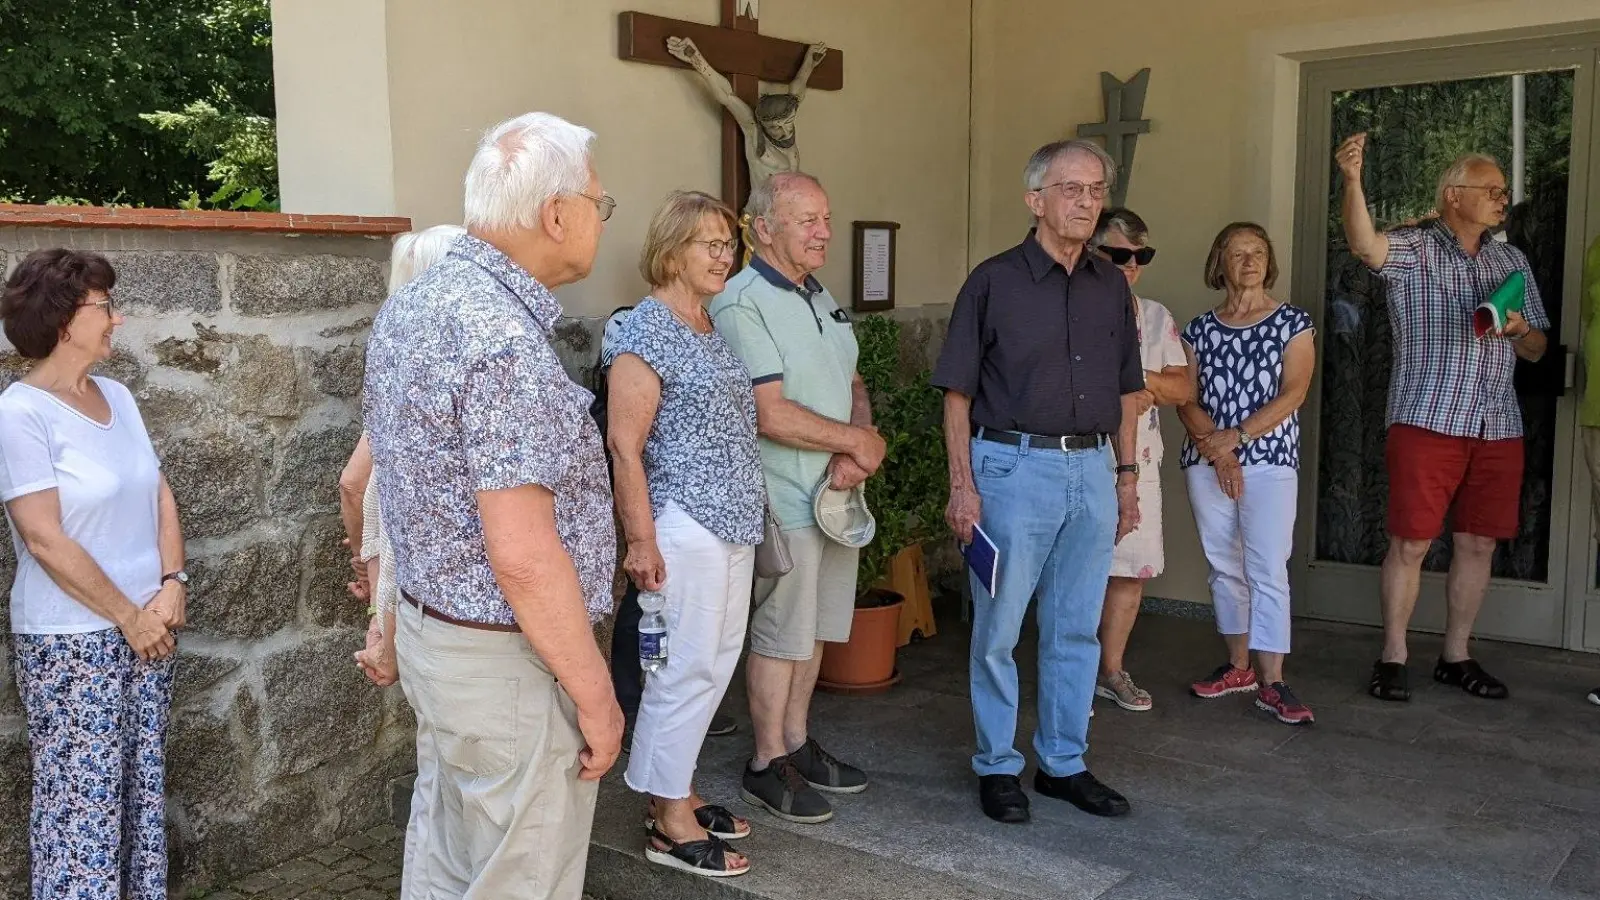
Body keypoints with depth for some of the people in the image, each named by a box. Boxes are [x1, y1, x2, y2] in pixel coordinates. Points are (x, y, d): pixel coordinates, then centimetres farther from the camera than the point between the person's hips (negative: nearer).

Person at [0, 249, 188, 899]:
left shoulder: (118, 396, 8)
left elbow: (160, 495, 10)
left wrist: (172, 586, -4)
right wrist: (128, 617, -12)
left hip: (149, 626, 7)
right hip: (71, 641, -7)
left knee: (144, 788, 13)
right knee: (83, 803, 1)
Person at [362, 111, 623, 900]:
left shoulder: (410, 307, 6)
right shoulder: (504, 340, -25)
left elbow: (374, 474, 16)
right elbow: (524, 557, -27)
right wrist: (595, 696, -17)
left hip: (433, 631, 10)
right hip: (509, 662, -9)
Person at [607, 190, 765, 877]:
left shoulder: (711, 325, 13)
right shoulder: (647, 330, -13)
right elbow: (624, 445, -15)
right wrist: (641, 539, -17)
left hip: (733, 523, 9)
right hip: (685, 526, -9)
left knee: (717, 664, 14)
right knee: (687, 669, -2)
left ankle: (677, 790, 29)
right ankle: (669, 822, 11)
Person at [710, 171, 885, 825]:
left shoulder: (820, 297, 13)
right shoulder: (742, 302, -15)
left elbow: (852, 384, 15)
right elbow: (770, 413, -22)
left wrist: (855, 450, -6)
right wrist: (858, 441, -13)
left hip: (838, 494, 8)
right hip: (786, 499, -8)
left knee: (814, 628, 16)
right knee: (781, 634, 1)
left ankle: (797, 744, 30)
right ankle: (768, 766, 15)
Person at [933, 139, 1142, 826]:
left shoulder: (1112, 287, 10)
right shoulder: (994, 281, -5)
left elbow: (1126, 391, 17)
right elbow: (958, 393, -5)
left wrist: (1127, 475, 12)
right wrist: (962, 484, -11)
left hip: (1093, 469, 5)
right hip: (1015, 466, -5)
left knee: (1076, 630, 12)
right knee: (998, 629, 3)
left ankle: (1064, 763, 25)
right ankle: (997, 766, 18)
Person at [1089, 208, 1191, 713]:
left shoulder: (1157, 317, 13)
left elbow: (1184, 388, 9)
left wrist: (1138, 377, -9)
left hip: (1139, 463, 6)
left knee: (1133, 569, 10)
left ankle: (1111, 670, 25)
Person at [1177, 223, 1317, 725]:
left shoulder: (1293, 323, 3)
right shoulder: (1200, 329, 10)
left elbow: (1292, 393, -7)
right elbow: (1187, 400, 2)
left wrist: (1235, 436, -16)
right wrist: (1215, 449, -13)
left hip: (1269, 460, -3)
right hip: (1206, 462, 3)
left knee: (1268, 571, -8)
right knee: (1225, 567, 9)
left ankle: (1271, 682, -6)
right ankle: (1239, 666, 20)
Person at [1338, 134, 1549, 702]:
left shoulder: (1512, 261, 17)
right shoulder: (1415, 249, 1)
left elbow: (1536, 350, 20)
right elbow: (1365, 245, -23)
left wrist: (1518, 329, -4)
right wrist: (1353, 180, -39)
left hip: (1498, 427, 5)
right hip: (1428, 421, -5)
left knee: (1478, 545, 8)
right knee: (1410, 543, -3)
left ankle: (1456, 657, 20)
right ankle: (1393, 658, 7)